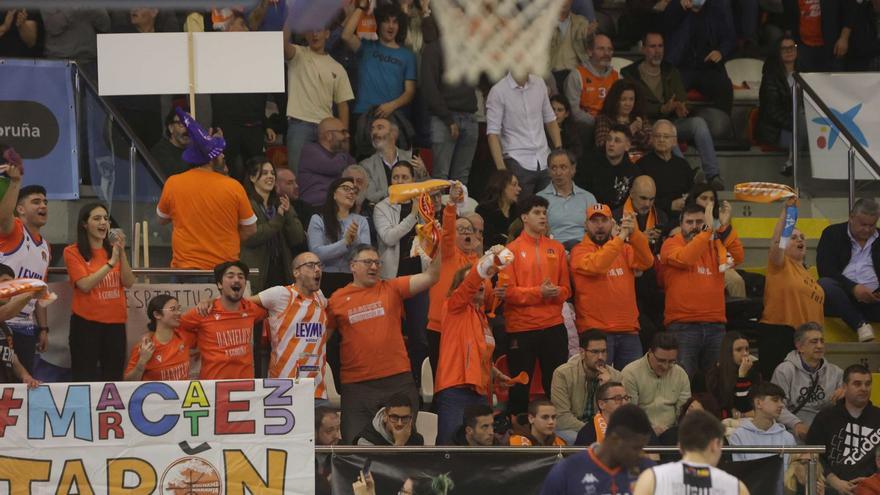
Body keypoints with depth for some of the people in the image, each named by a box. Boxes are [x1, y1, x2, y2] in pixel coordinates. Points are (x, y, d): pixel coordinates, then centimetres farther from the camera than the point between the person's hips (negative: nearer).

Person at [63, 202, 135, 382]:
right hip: (86, 322, -4)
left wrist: (121, 253, -10)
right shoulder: (73, 252, -2)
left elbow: (128, 283, 1)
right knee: (86, 379, -6)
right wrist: (111, 262, -18)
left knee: (113, 378, 2)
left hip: (115, 322, 4)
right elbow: (85, 285, -14)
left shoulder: (113, 249, 12)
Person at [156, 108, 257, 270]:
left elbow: (162, 219, 15)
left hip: (185, 265, 1)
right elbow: (250, 229, 4)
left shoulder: (172, 184, -2)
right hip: (226, 268, -1)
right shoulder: (233, 187, -6)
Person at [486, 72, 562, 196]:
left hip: (544, 162, 5)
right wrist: (501, 169, -18)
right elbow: (493, 134, -9)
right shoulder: (498, 91, -6)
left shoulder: (539, 84, 9)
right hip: (518, 163, -5)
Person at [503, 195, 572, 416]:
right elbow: (508, 291, -7)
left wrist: (556, 292, -10)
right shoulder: (512, 250, 0)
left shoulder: (556, 248, 12)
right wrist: (538, 292, -17)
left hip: (553, 325, 3)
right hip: (521, 328, -3)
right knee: (520, 388, 1)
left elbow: (566, 288, 12)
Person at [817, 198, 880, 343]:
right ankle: (860, 325, -33)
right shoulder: (832, 234, 7)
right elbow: (826, 270, -5)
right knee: (825, 284, -35)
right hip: (843, 297, -1)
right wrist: (853, 288, -19)